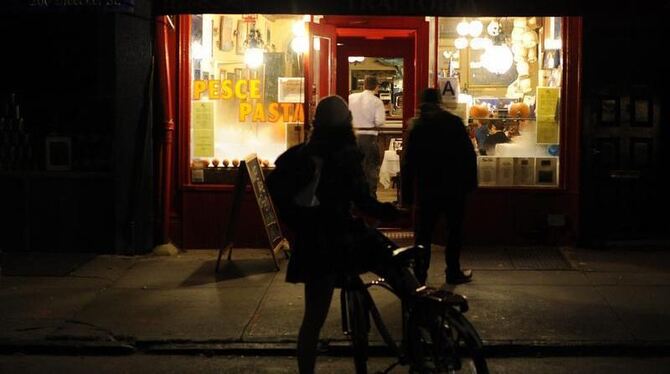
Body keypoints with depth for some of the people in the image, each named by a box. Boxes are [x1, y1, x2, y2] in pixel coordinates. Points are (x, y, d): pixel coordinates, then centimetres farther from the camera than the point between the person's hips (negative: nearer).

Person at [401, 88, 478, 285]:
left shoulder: (416, 126, -4)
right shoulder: (454, 122, -4)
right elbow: (469, 154, -3)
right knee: (454, 231, 14)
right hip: (455, 188, 0)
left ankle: (420, 275, 6)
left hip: (426, 189, 0)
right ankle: (453, 272, 19)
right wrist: (470, 182, 6)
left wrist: (407, 193, 0)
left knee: (423, 234, 7)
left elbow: (407, 163, -4)